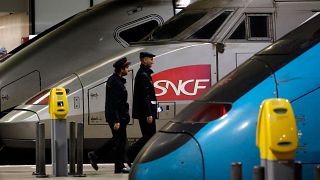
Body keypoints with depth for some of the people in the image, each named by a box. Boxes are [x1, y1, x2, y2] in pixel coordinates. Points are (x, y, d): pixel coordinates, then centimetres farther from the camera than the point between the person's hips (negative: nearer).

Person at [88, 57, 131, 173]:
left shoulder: (113, 80, 13)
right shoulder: (116, 82, -19)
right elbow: (114, 103, -23)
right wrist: (116, 121, -24)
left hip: (118, 116, 10)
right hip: (117, 116, -10)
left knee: (117, 140, 18)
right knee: (121, 141, -1)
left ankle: (95, 155, 19)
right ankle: (119, 167, 8)